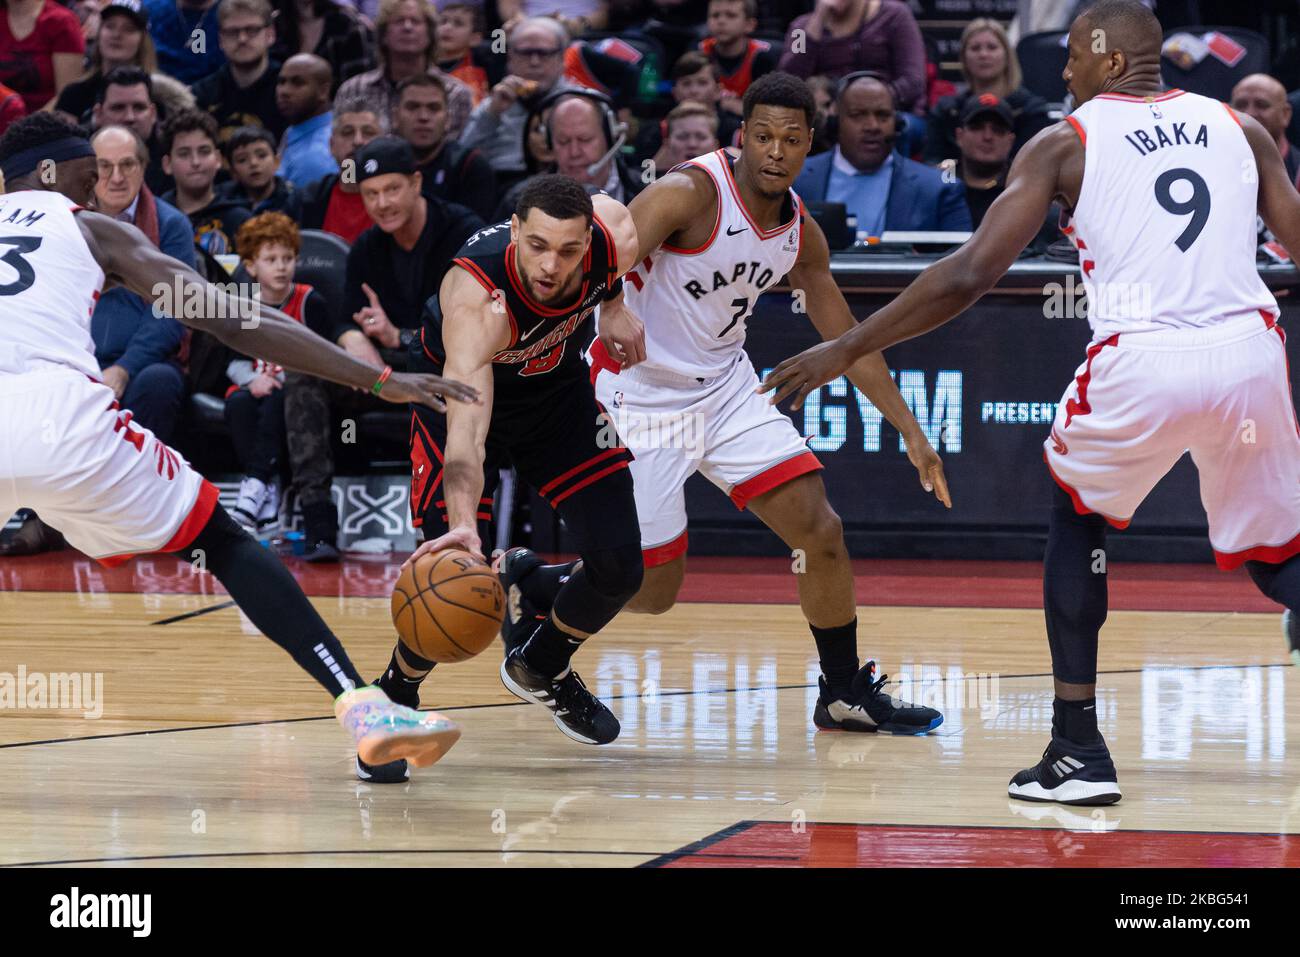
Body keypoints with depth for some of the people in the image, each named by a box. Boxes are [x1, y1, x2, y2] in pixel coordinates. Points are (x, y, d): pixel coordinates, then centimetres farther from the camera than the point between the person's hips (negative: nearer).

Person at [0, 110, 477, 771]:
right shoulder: (92, 229, 22)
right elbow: (232, 322, 14)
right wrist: (379, 381, 13)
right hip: (58, 414, -1)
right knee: (222, 543, 16)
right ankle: (363, 707, 1)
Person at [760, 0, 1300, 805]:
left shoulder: (1065, 143, 7)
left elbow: (971, 275, -1)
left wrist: (844, 352, 4)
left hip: (1141, 362, -2)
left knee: (1078, 517, 26)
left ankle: (1079, 752, 18)